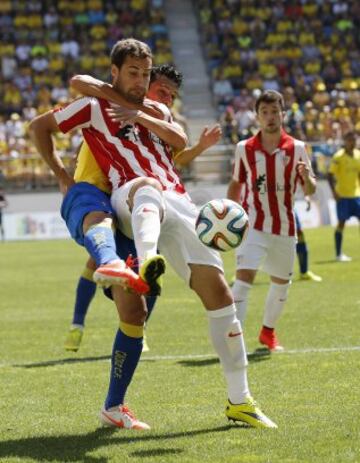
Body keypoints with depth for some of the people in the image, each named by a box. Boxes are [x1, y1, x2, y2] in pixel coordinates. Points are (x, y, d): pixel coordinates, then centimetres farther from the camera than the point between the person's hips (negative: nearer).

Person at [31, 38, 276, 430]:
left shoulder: (155, 112, 29)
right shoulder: (94, 108, 14)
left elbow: (180, 141, 10)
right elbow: (41, 126, 19)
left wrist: (142, 117, 0)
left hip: (177, 205, 6)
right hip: (130, 202, -5)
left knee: (218, 291, -4)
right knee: (147, 185, -44)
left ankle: (239, 400, 4)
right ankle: (147, 263, -76)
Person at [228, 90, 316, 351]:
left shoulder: (297, 148, -1)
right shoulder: (244, 149, 0)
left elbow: (310, 190, -2)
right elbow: (236, 184, 12)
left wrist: (307, 178, -24)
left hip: (284, 227, 2)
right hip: (254, 225, -2)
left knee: (281, 282, 14)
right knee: (244, 276, -18)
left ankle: (268, 332, 37)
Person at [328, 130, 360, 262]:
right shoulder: (338, 156, -10)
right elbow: (330, 175, -10)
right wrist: (334, 191, -18)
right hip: (343, 195, -5)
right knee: (341, 223, -3)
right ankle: (339, 254, 4)